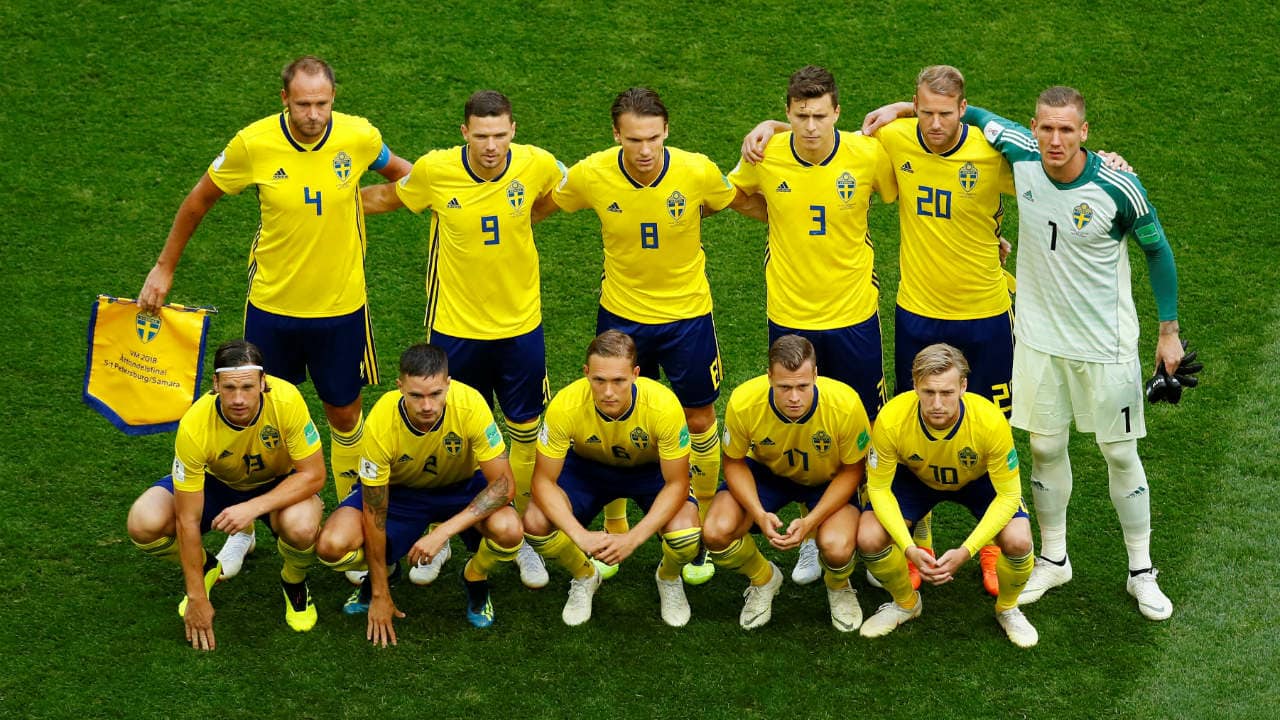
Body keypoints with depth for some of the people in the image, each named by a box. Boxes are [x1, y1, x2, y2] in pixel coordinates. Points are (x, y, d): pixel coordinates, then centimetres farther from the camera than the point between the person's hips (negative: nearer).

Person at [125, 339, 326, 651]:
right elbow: (188, 521, -25)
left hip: (278, 485, -1)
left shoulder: (286, 400, -33)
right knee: (143, 523, -25)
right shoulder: (195, 426, -32)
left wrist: (253, 507, -38)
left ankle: (294, 583, 1)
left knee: (301, 527, -36)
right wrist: (197, 598, -23)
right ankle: (206, 569, 8)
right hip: (215, 483, 1)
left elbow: (313, 474, -25)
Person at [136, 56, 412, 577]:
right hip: (272, 305, 0)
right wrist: (164, 269, 6)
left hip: (341, 307, 0)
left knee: (344, 414, 12)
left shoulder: (359, 137, -14)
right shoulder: (253, 144, -16)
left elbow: (398, 171, 11)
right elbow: (199, 200, 1)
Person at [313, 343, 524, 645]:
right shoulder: (380, 424, -31)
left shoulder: (470, 404, -33)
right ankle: (381, 570, 12)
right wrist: (380, 595, -16)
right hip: (397, 489, 0)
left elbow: (504, 483, -28)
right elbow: (375, 516, -21)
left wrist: (443, 531, -38)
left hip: (462, 486, 0)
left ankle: (475, 579, 4)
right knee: (332, 546, -25)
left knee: (508, 530, -32)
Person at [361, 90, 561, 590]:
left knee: (525, 433, 10)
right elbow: (386, 196, 6)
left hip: (520, 325, 1)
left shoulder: (536, 165, -14)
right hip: (455, 327, -1)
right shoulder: (435, 170, -16)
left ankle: (523, 538, 28)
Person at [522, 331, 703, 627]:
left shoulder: (663, 406, -35)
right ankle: (583, 577, 8)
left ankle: (669, 578, 9)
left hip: (652, 469, -1)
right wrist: (580, 535, -38)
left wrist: (632, 539, -37)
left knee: (686, 535, -30)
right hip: (587, 466, 1)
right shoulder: (565, 406, -33)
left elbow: (677, 484, -25)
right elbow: (544, 480, -24)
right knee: (535, 523, -26)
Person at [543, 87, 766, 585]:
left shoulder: (697, 172, -21)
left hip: (688, 313, -1)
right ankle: (614, 533, 32)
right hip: (621, 314, 1)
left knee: (699, 421, 9)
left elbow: (751, 204, -2)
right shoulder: (591, 175, -20)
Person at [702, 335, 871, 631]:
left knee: (837, 548, -31)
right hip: (766, 473, 2)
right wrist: (759, 515, -27)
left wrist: (810, 522, -27)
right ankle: (764, 579, 12)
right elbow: (734, 462, -11)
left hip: (828, 480, -2)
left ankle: (838, 587, 10)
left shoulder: (845, 404, -33)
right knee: (716, 533, -24)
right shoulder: (743, 402, -31)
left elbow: (851, 471, -16)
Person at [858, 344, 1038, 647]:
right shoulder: (891, 420, -35)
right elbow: (879, 488, -22)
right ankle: (905, 602, 12)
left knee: (1018, 541, -27)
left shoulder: (991, 421, -37)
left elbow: (1008, 494, -27)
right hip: (915, 478, 1)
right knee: (869, 538, -22)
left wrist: (965, 551, -36)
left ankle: (1007, 608, 8)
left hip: (979, 480, -1)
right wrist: (909, 548, -34)